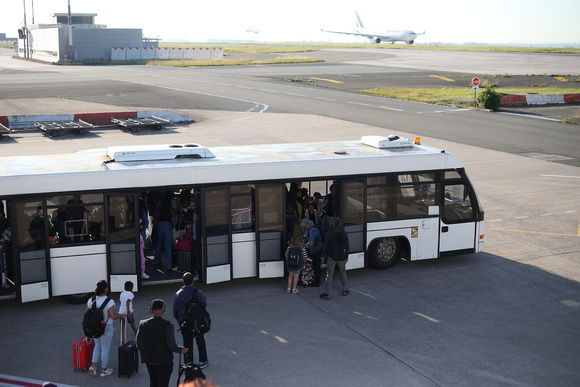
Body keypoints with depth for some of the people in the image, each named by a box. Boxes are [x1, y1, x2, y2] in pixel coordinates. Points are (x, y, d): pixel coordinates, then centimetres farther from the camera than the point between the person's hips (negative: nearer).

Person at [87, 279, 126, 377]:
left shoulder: (91, 300, -4)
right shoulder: (109, 301, -20)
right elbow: (113, 316, -22)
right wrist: (122, 315, -5)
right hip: (106, 328, -5)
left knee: (98, 345, 25)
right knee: (105, 348, 10)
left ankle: (93, 365, 14)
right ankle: (104, 370, 21)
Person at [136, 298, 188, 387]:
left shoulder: (143, 324, -9)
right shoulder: (168, 325, -21)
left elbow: (138, 342, -2)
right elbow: (171, 346, -21)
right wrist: (181, 350, -1)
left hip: (149, 360, 4)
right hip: (164, 361, -4)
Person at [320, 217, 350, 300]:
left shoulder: (330, 233, -10)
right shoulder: (344, 233, -1)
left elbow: (325, 245, -7)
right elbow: (347, 246, 6)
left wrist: (323, 256, 4)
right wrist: (346, 256, 18)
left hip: (331, 256, -3)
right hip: (342, 257, 3)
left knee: (329, 274, -1)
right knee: (343, 272, 21)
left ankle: (327, 294, -3)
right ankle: (344, 290, 29)